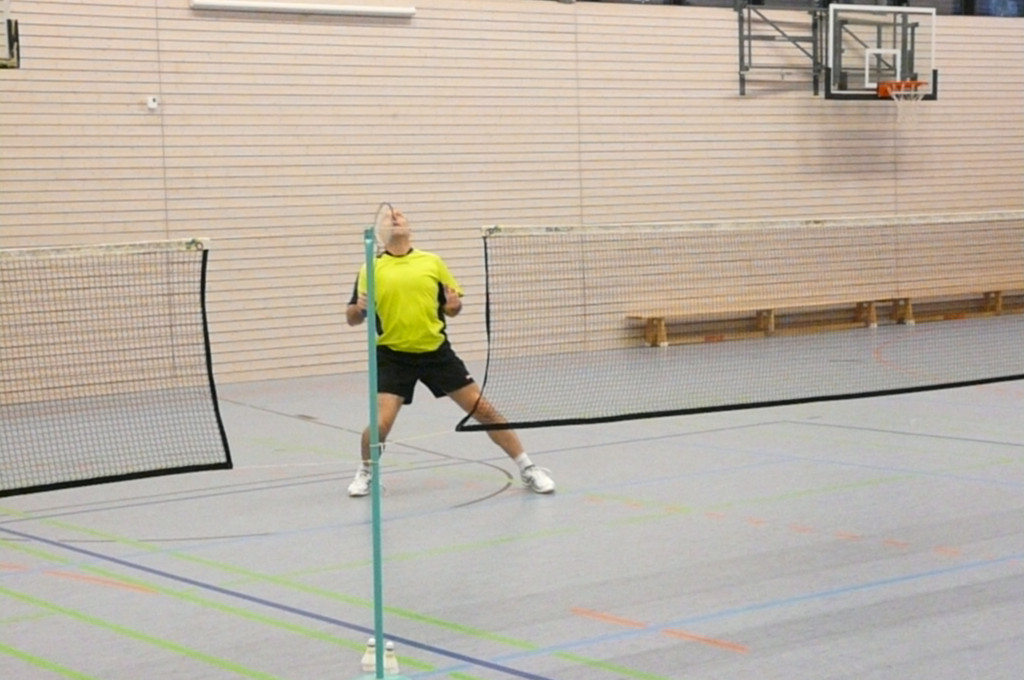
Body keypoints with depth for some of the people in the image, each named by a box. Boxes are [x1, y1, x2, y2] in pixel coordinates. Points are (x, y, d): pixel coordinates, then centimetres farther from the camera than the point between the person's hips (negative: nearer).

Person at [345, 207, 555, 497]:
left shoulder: (432, 262, 4)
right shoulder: (371, 269, 0)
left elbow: (452, 307, 10)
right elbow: (352, 318, 2)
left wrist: (454, 304, -13)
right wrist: (358, 308, -21)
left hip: (436, 351, 1)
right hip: (393, 355, -1)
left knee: (484, 409, 1)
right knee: (381, 422, -16)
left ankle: (527, 469, 14)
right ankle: (366, 471, 16)